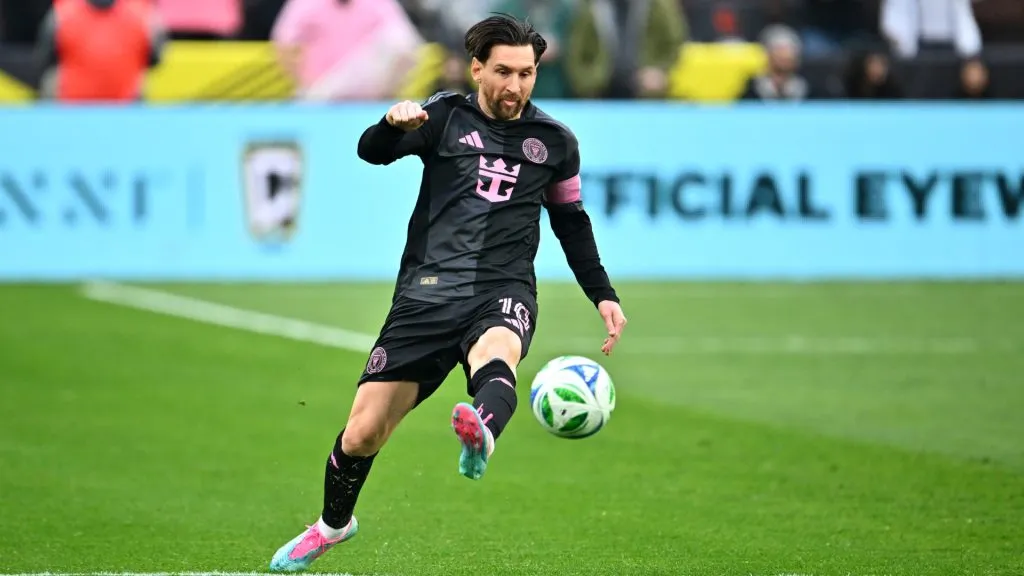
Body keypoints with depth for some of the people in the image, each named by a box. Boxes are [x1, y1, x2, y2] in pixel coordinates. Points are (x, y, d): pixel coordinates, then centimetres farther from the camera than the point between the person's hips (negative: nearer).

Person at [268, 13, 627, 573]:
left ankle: (481, 434, -73)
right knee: (362, 434, 0)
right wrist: (393, 124, -32)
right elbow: (371, 150, -9)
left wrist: (603, 294, 19)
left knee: (496, 358, -39)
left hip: (503, 292, 0)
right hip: (428, 290, 0)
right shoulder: (446, 117, 6)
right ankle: (333, 524, 30)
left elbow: (572, 222, 26)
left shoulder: (554, 142, 13)